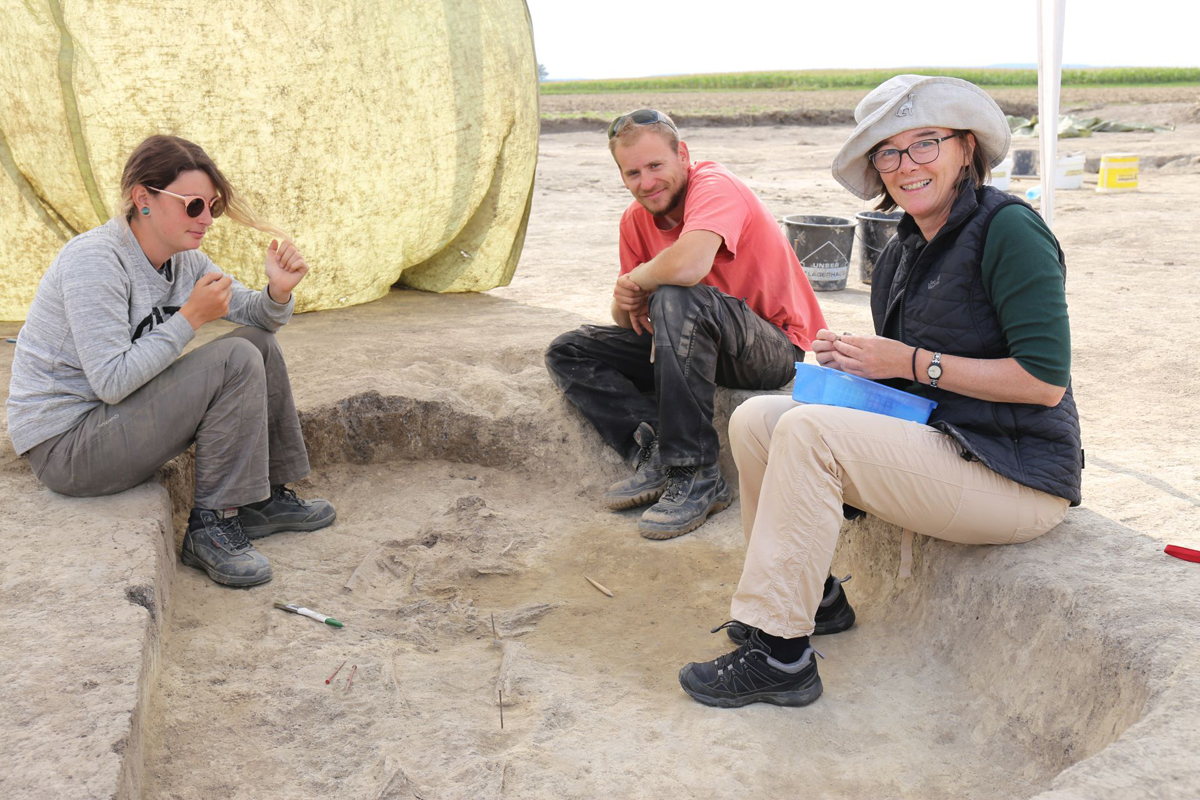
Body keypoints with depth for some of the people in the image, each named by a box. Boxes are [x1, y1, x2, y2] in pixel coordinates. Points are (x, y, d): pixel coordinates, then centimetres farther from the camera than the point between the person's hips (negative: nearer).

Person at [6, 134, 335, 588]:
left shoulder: (183, 257, 3)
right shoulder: (93, 261, -23)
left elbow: (253, 314, 8)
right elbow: (111, 382, -28)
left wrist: (278, 293, -14)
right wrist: (191, 317, -26)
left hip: (113, 419, 9)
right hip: (64, 446, -9)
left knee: (259, 343, 3)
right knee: (237, 361, -22)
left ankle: (268, 497, 10)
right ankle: (211, 526, -14)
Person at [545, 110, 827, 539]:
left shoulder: (716, 186, -18)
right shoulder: (636, 220, 5)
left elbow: (688, 267, -40)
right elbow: (629, 321, 9)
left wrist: (639, 279, -18)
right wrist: (625, 303, -16)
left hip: (777, 348, -8)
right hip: (694, 341, 8)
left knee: (677, 299, -37)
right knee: (568, 354, 0)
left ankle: (696, 477, -31)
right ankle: (656, 455, -20)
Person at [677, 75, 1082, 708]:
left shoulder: (1009, 230, -13)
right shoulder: (901, 253, 12)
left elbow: (1045, 381, -19)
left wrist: (913, 363, -18)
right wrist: (857, 360, -2)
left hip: (1014, 478, -8)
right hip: (934, 442, 9)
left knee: (808, 431, -26)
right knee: (754, 418, -1)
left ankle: (779, 654, -18)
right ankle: (816, 597, 9)